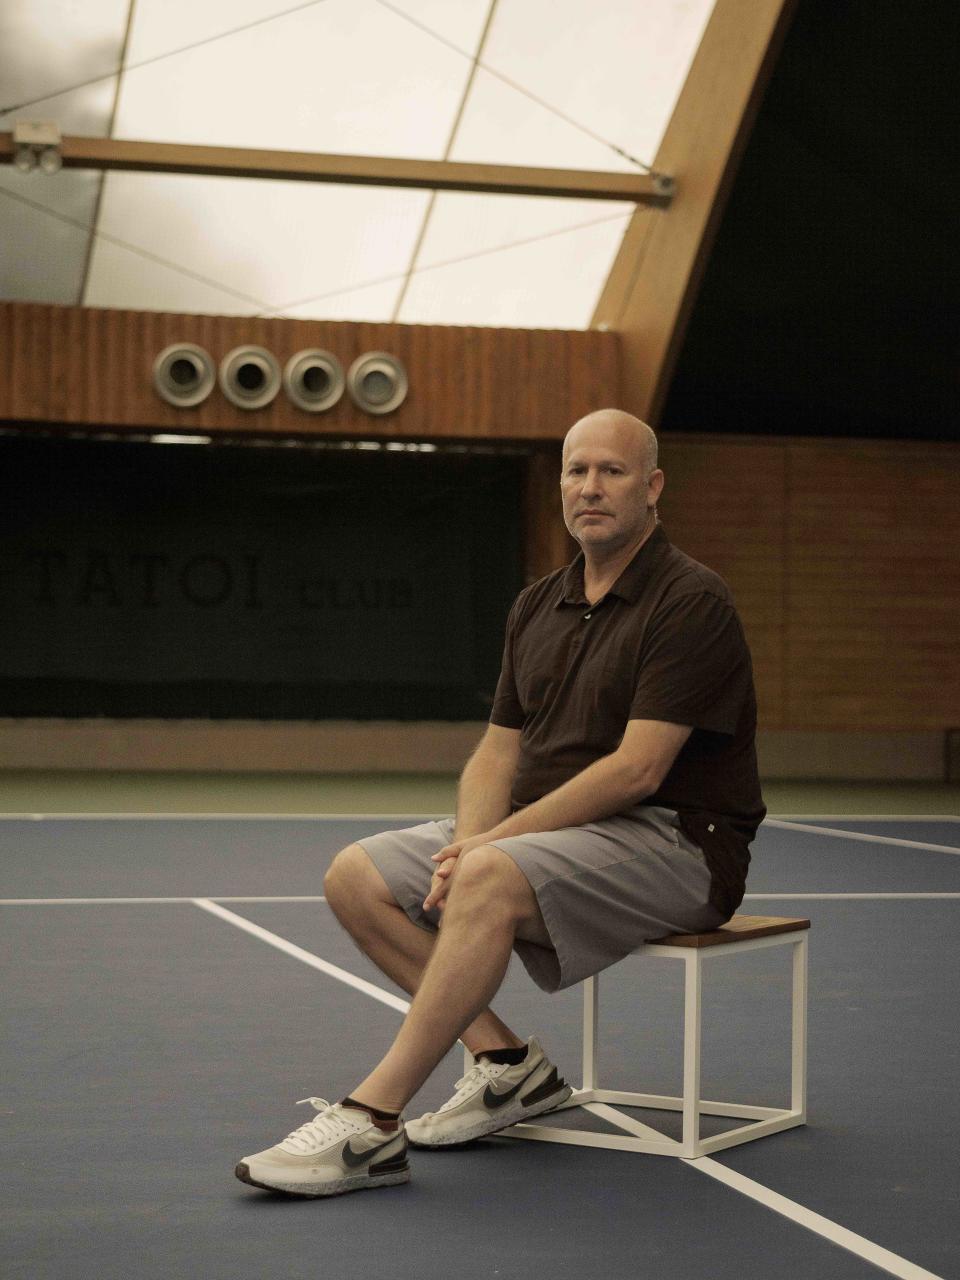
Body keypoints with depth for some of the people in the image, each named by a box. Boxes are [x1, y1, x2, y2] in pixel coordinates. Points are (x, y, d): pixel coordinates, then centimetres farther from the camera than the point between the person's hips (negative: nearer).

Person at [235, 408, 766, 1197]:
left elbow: (636, 769, -20)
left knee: (492, 881, -36)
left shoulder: (690, 601, -13)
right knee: (357, 876, -4)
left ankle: (371, 1123, -32)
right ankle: (507, 1063, -5)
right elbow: (499, 750, 11)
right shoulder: (538, 607, 13)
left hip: (668, 842, -9)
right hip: (546, 829, 9)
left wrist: (491, 846, -19)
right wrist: (467, 844, -11)